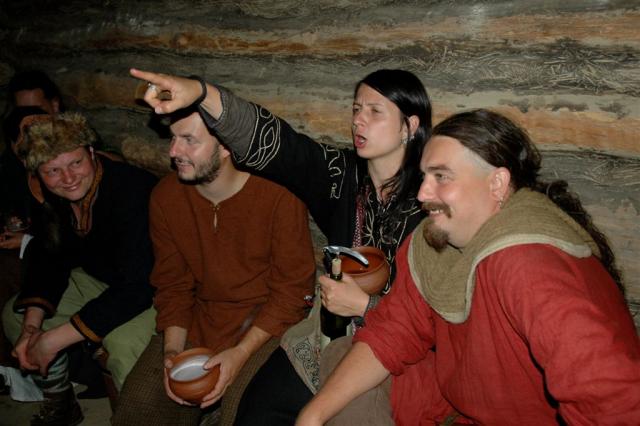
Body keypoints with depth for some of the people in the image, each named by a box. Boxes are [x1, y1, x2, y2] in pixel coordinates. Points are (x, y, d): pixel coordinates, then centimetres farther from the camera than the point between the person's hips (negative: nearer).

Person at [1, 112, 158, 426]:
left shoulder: (132, 191, -33)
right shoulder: (51, 195, -7)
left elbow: (136, 287, -35)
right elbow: (48, 257, 6)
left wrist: (53, 340, -29)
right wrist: (32, 327, -9)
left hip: (153, 289, -8)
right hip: (98, 279, 8)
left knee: (125, 346, -35)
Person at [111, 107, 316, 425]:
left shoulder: (278, 197, -18)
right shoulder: (165, 197, -2)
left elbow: (291, 289, -13)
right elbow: (172, 284, 5)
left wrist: (241, 352, -20)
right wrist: (173, 348, -10)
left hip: (265, 324, -4)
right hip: (199, 318, 5)